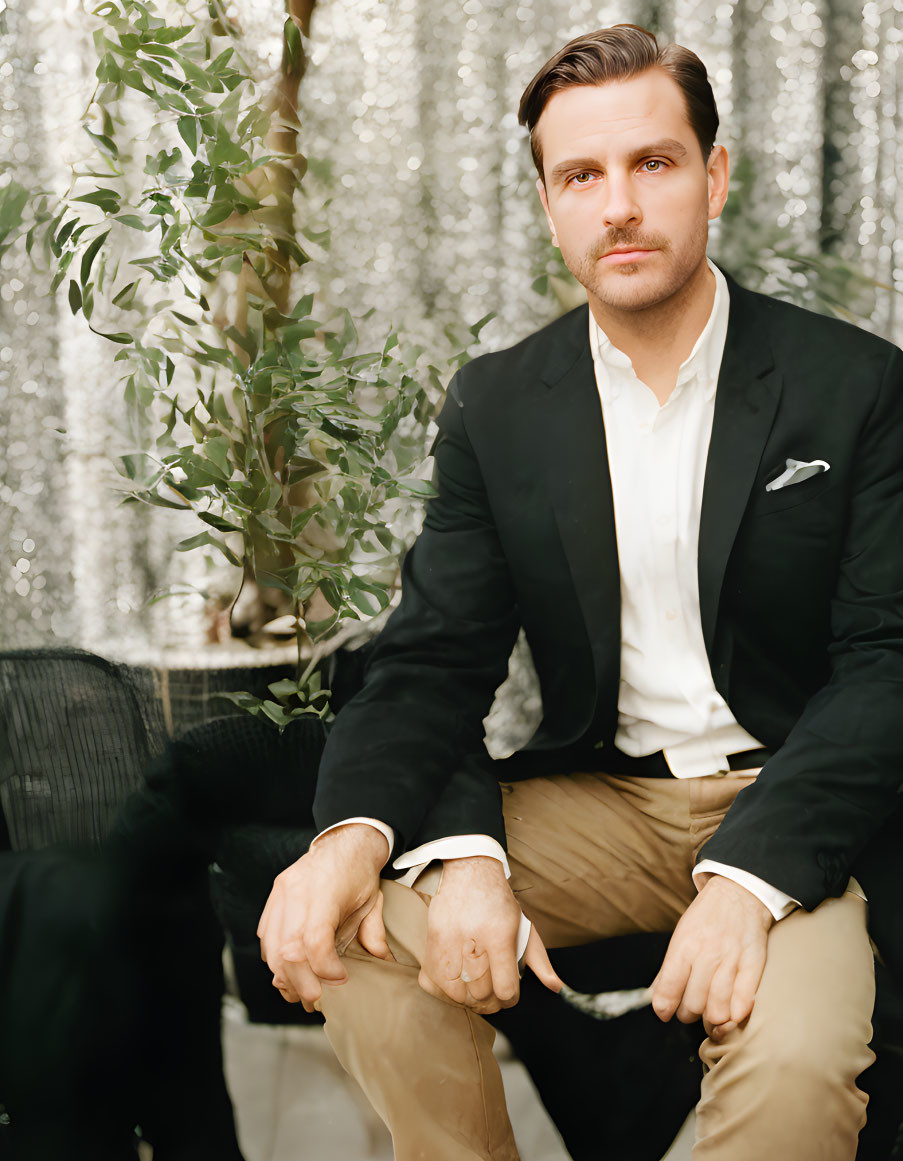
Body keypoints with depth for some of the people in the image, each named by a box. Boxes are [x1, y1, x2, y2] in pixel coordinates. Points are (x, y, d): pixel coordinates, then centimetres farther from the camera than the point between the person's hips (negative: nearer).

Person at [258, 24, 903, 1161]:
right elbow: (435, 658, -1)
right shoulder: (496, 405, 4)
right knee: (346, 927, -22)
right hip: (593, 800, 3)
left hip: (791, 805, -2)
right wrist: (410, 842, -23)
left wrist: (750, 877, -24)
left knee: (795, 1064, -32)